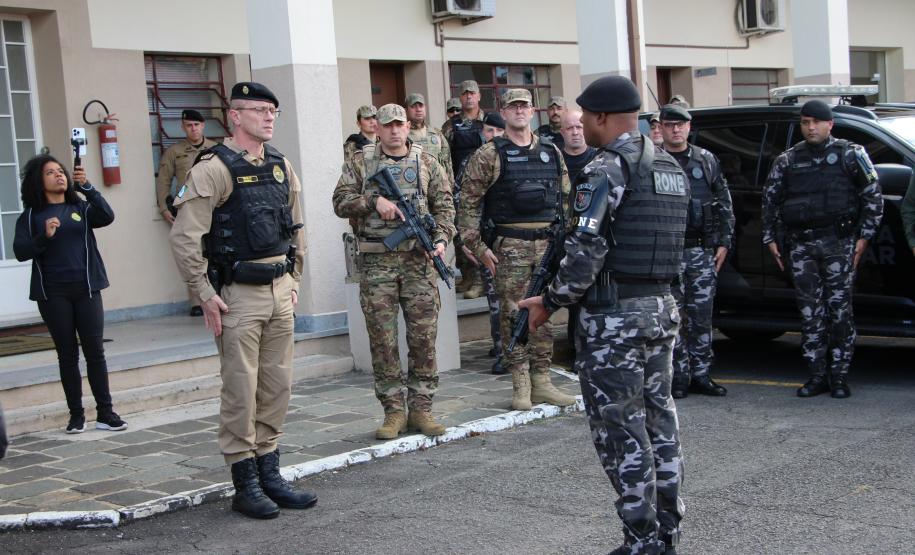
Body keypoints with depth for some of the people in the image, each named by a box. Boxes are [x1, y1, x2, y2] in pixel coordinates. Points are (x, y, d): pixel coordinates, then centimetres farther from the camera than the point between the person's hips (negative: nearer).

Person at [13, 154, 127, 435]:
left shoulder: (81, 208, 8)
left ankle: (105, 413, 4)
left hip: (86, 290, 1)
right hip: (53, 294, -1)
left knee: (95, 351, 0)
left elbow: (107, 217, -11)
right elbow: (20, 251, -5)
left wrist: (86, 186, -22)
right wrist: (44, 236, -21)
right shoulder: (31, 216, 5)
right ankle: (76, 415, 10)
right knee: (67, 354, 5)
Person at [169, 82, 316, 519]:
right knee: (241, 391, 0)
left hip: (280, 290, 7)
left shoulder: (281, 166, 11)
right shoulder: (215, 168, -11)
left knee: (277, 387, 11)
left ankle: (269, 473, 22)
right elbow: (184, 237, -15)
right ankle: (245, 485, 9)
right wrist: (205, 295, -15)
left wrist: (293, 280, 16)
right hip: (238, 294, -7)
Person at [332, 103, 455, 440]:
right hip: (376, 262, 0)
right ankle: (393, 411, 10)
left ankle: (421, 408, 11)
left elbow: (444, 207, 7)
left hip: (419, 260, 1)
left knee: (424, 337, 1)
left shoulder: (427, 163, 10)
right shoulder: (360, 163, 8)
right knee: (382, 339, 1)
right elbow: (341, 202, 2)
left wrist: (441, 240, -8)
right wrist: (374, 201, -12)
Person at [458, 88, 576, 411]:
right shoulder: (489, 155, -3)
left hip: (548, 243, 4)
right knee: (514, 315, 0)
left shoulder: (552, 153, 11)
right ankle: (521, 386, 7)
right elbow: (468, 202, -5)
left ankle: (542, 382, 16)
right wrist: (478, 247, -10)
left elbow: (565, 197, 17)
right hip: (509, 247, -4)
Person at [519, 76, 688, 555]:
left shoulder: (607, 169, -14)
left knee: (620, 430, -1)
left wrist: (550, 301, -9)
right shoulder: (670, 167, 13)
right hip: (662, 308, 9)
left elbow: (586, 251, -19)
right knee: (659, 420, 14)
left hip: (613, 317, -9)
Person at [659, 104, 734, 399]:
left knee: (702, 316, 6)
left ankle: (701, 374, 14)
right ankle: (679, 376, 8)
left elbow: (724, 204, 13)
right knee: (674, 317, 0)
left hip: (703, 251, 3)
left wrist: (724, 242, 6)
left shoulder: (707, 161, 11)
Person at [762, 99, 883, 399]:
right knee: (810, 311, 3)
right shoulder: (787, 161, 13)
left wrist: (864, 236, -3)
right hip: (800, 245, 3)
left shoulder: (850, 154, 5)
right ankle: (817, 376, 9)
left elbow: (873, 195, 3)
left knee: (839, 309, -3)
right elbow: (770, 199, 16)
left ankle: (839, 376, 3)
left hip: (838, 241, -3)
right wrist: (770, 239, 9)